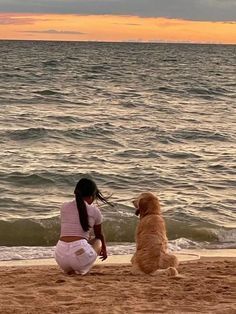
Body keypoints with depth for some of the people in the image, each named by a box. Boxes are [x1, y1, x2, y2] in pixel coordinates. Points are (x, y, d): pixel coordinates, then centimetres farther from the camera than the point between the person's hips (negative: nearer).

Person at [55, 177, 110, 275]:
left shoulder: (64, 207, 14)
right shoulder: (94, 210, 7)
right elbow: (99, 235, 25)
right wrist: (104, 249, 47)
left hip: (60, 255, 4)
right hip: (80, 254, -4)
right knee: (98, 241, 31)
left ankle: (70, 270, 13)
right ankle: (81, 270, 7)